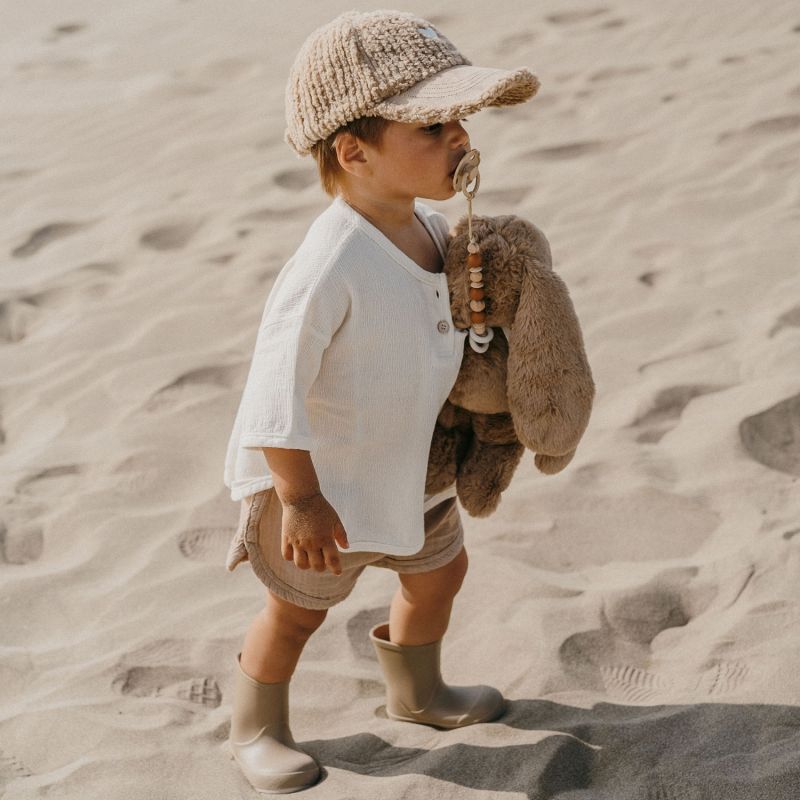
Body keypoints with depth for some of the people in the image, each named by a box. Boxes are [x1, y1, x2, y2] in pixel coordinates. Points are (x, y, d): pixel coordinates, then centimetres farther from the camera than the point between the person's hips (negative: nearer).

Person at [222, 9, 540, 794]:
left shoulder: (427, 228, -9)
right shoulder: (330, 267, -36)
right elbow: (276, 389, -30)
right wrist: (300, 500, -24)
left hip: (403, 463, 8)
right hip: (318, 478, -8)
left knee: (438, 568, 25)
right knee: (298, 607, 12)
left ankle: (415, 691, 53)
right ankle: (255, 730, 39)